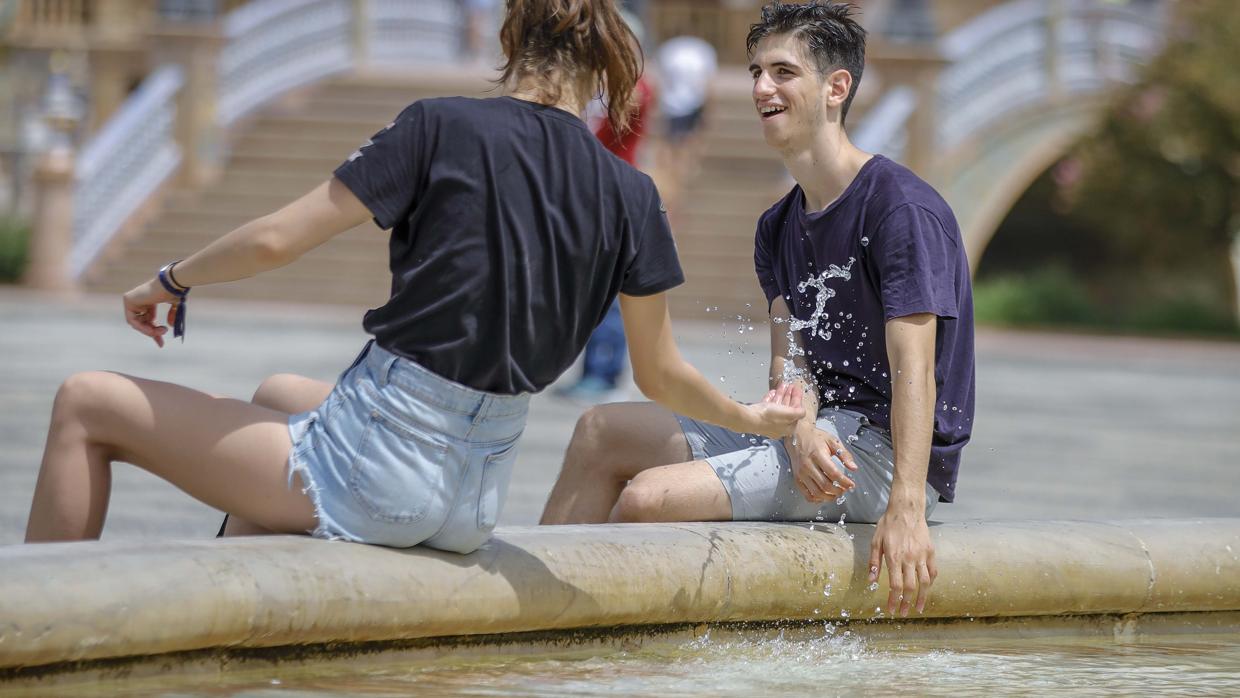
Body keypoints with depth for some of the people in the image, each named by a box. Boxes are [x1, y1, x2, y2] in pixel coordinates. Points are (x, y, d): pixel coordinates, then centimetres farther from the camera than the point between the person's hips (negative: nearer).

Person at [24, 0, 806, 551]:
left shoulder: (443, 127, -11)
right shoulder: (630, 195, 0)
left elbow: (276, 240, -10)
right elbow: (662, 374, 8)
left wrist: (171, 280, 8)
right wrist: (752, 418, 27)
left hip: (367, 477, -6)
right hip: (476, 505, 6)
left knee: (88, 404, 7)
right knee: (278, 394, 38)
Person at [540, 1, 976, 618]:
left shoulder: (903, 209, -13)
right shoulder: (779, 227, 14)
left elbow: (915, 371, -21)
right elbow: (790, 360, 3)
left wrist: (906, 510, -32)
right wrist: (801, 433, -22)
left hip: (887, 450, -9)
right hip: (820, 436, 9)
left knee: (649, 497, -22)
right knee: (602, 432, 10)